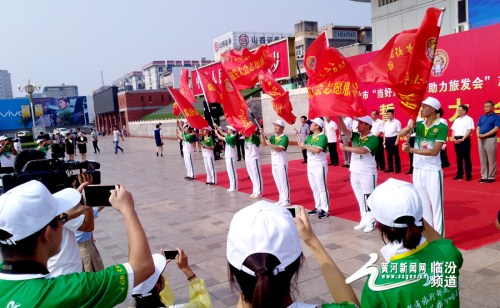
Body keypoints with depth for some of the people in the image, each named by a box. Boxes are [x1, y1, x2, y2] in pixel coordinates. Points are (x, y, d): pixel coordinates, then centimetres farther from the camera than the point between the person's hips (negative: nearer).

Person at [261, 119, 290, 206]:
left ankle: (286, 201, 1)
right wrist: (261, 133, -9)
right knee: (278, 182, 14)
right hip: (274, 163, 8)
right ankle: (281, 199, 23)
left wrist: (269, 144, -23)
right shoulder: (273, 137, 11)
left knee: (284, 182, -4)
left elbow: (279, 148, -23)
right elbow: (263, 142, 3)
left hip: (281, 163, -8)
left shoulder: (284, 137, -12)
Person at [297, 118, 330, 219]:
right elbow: (302, 145, 9)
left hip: (319, 166, -8)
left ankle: (325, 210, 3)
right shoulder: (310, 137, 12)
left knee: (322, 188, -3)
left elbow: (317, 150, -27)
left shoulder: (323, 137, -15)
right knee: (314, 188, 13)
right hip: (310, 166, 8)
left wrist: (306, 146, -19)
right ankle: (318, 208, 23)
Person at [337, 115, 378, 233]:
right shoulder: (355, 136, 7)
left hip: (368, 173, -6)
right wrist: (339, 117, -20)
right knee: (360, 199, 14)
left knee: (368, 198, 2)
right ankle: (364, 220, 24)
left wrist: (345, 148, -19)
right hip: (355, 172, 6)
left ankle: (371, 222, 13)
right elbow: (344, 130, -7)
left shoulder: (373, 139, -11)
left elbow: (362, 150, -25)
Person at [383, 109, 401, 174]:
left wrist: (397, 140, -15)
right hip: (387, 139, 6)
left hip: (394, 138, -6)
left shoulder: (397, 122, -3)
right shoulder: (386, 123, 15)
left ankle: (398, 168, 5)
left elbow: (399, 132, -7)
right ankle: (390, 168, 16)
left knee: (396, 154, -2)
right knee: (389, 154, 9)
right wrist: (384, 141, 10)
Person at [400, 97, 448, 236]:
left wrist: (411, 150, -21)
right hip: (418, 169, 6)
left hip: (433, 170, -6)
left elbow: (434, 151, -19)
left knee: (436, 204, 0)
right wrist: (409, 127, -22)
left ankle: (439, 235, 8)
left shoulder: (441, 127, -12)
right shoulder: (419, 124, 3)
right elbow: (400, 134, -3)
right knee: (422, 203, 15)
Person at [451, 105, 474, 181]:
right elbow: (453, 130, 15)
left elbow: (470, 130, -11)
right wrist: (454, 138, -1)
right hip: (456, 140, 6)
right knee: (459, 158, 9)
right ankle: (459, 174, 16)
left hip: (465, 140, -6)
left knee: (466, 157, -3)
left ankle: (468, 175, 1)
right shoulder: (456, 120, 16)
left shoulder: (469, 119, -3)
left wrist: (462, 139, -18)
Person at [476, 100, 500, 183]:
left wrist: (484, 135, -18)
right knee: (483, 160, 8)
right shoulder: (481, 117, 15)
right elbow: (478, 127, 11)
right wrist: (478, 134, -10)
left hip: (490, 139, -6)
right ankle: (484, 176, 14)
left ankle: (491, 177, 5)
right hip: (480, 140, 6)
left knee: (491, 160, -1)